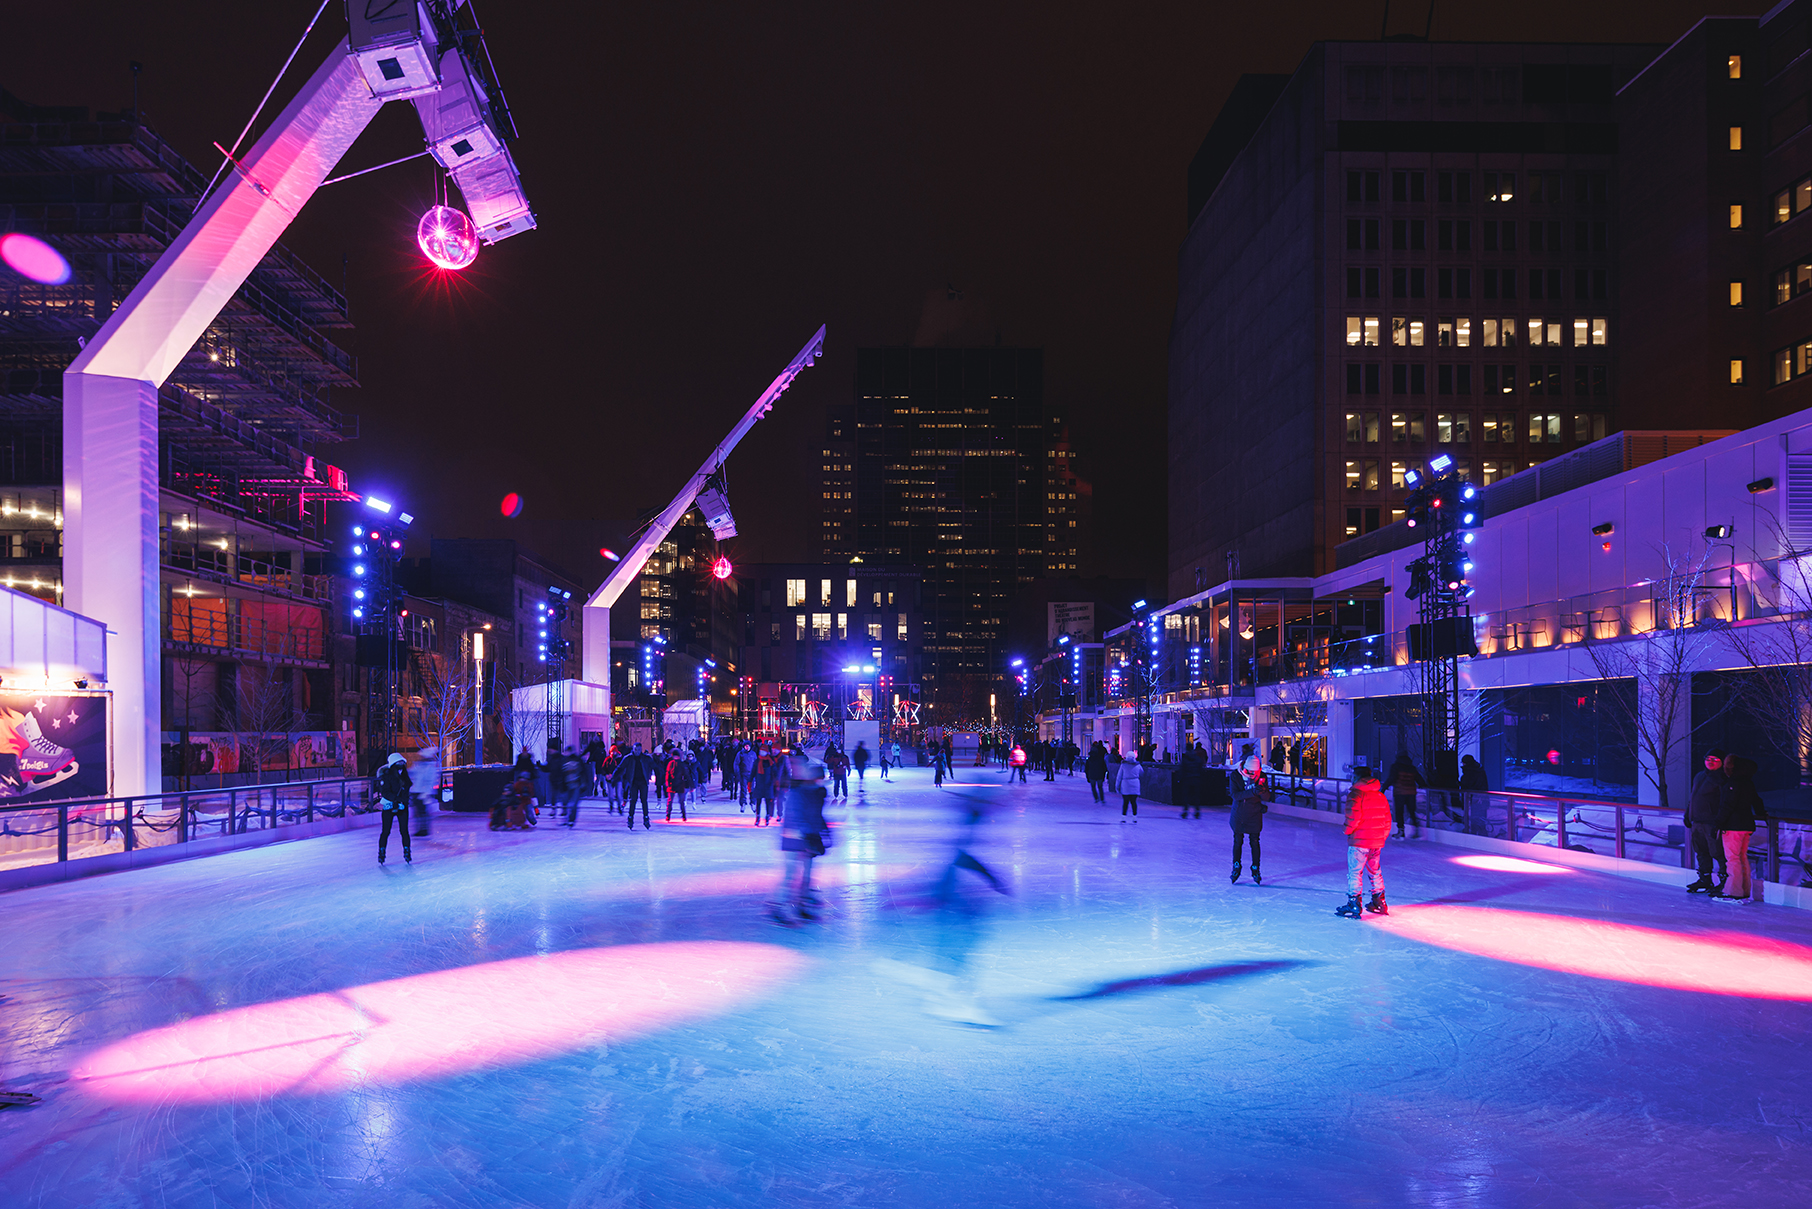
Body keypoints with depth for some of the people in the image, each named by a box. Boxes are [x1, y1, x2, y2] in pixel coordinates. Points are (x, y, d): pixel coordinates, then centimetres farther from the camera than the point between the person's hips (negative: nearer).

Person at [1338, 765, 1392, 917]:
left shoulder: (1355, 794, -12)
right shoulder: (1380, 795, 11)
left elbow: (1353, 814, -23)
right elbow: (1387, 818, 14)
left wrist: (1348, 829, -7)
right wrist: (1383, 836, 22)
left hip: (1359, 841, -7)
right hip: (1377, 841, 7)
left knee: (1355, 872, -2)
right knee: (1375, 872, 20)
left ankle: (1354, 906, -3)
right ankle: (1379, 903, 28)